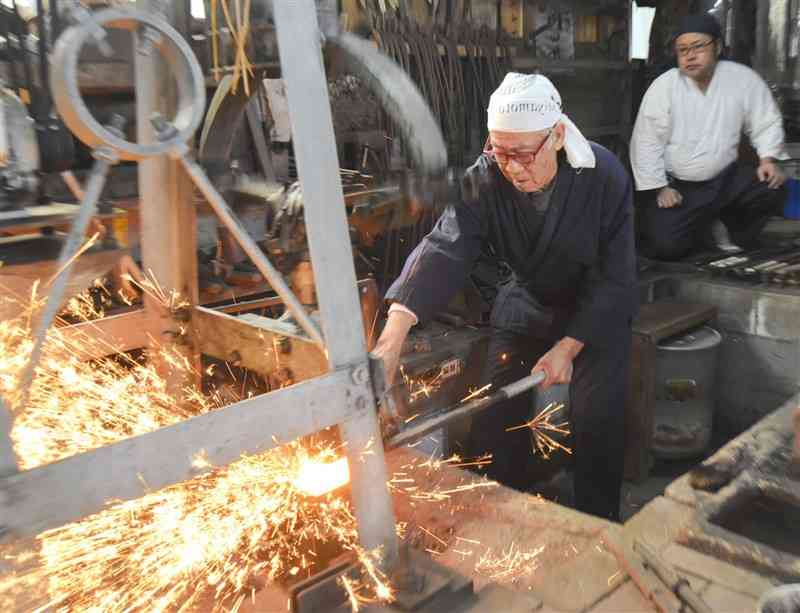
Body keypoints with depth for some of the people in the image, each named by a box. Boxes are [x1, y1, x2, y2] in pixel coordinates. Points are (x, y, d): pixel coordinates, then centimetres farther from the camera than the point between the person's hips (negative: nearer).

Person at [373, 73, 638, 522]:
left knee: (597, 417, -13)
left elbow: (613, 278, -20)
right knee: (495, 415, -1)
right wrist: (393, 336, -47)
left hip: (598, 309, -2)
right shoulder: (485, 180, -21)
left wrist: (567, 347, -27)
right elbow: (444, 249, -34)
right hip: (527, 304, 3)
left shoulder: (604, 177, -26)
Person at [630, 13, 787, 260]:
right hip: (675, 184, -2)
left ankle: (728, 229, 9)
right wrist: (660, 188, -15)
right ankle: (701, 229, 16)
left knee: (771, 190, -21)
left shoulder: (743, 79, -6)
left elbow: (766, 123, 4)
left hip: (726, 178, 3)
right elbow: (646, 142, -11)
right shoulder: (664, 86, -13)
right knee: (665, 245, -21)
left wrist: (768, 159, -12)